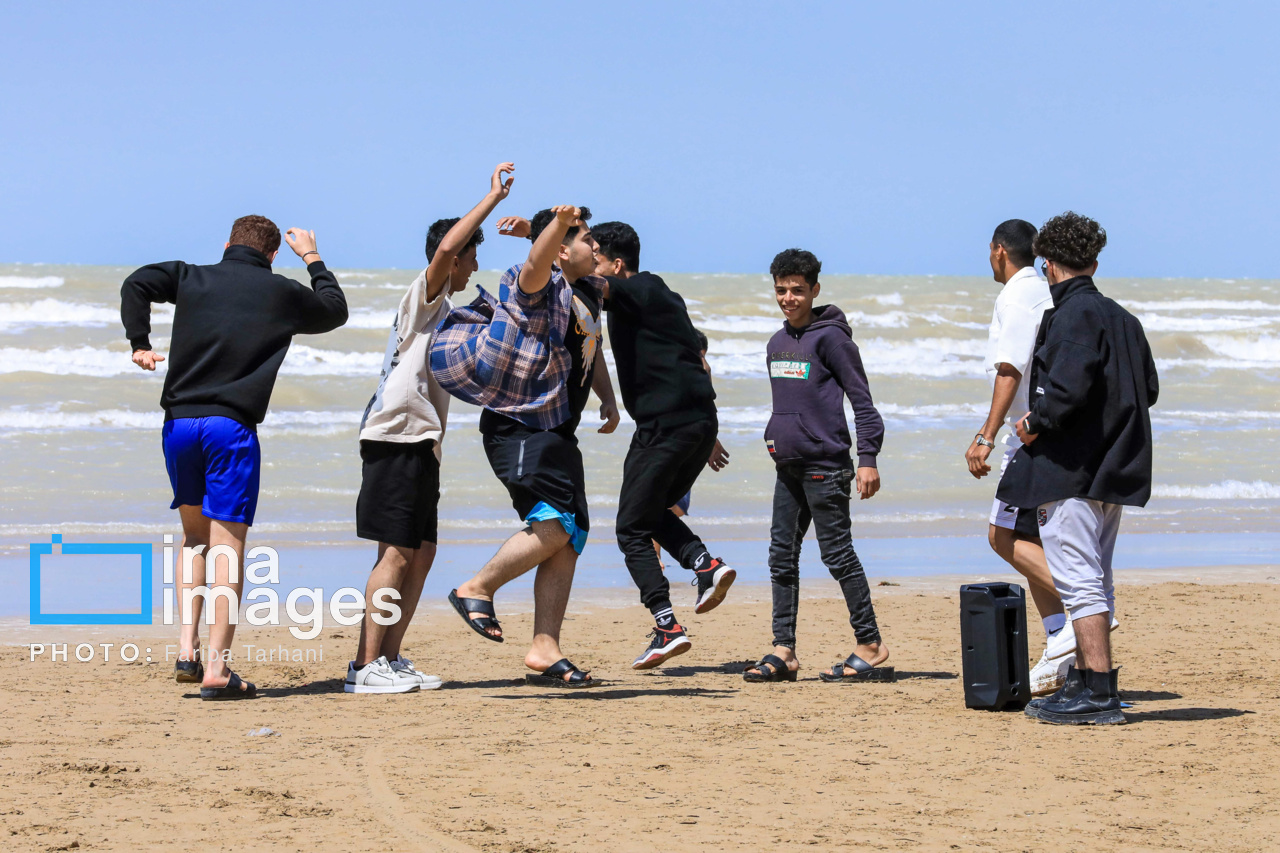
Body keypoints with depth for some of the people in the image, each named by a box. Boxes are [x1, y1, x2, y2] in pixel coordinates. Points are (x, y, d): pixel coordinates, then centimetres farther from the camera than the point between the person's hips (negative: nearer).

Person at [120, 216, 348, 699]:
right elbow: (335, 310, 27)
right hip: (232, 426, -3)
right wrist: (312, 259, 39)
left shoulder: (192, 278, 12)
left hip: (178, 421, 3)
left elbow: (136, 284, -2)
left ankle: (186, 651, 7)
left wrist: (140, 343, 3)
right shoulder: (282, 293, 9)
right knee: (227, 544, -3)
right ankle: (216, 668, -10)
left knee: (194, 535, 19)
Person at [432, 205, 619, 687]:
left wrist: (607, 398, 20)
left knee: (569, 537, 5)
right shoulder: (537, 286, -12)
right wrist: (559, 223, -56)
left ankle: (545, 650, 8)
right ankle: (477, 589, -4)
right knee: (554, 524, -21)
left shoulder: (590, 292, 15)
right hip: (518, 427, -9)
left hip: (557, 431, 9)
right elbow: (538, 262, -37)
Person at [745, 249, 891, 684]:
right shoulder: (778, 342, 14)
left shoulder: (830, 337, -8)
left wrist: (868, 457, -13)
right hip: (787, 466, 8)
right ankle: (783, 650, 9)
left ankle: (871, 646, 3)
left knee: (838, 554, -5)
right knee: (782, 556, 6)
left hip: (824, 464, -8)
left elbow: (861, 399, -9)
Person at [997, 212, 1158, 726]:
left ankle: (1099, 693, -12)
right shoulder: (1122, 318, 14)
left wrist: (1036, 423, -12)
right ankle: (1086, 683, 21)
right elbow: (1148, 389, 19)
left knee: (1078, 580, -9)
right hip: (1113, 467, 9)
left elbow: (1071, 385, -26)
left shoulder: (1072, 315, -13)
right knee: (1094, 580, 15)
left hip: (1069, 467, -9)